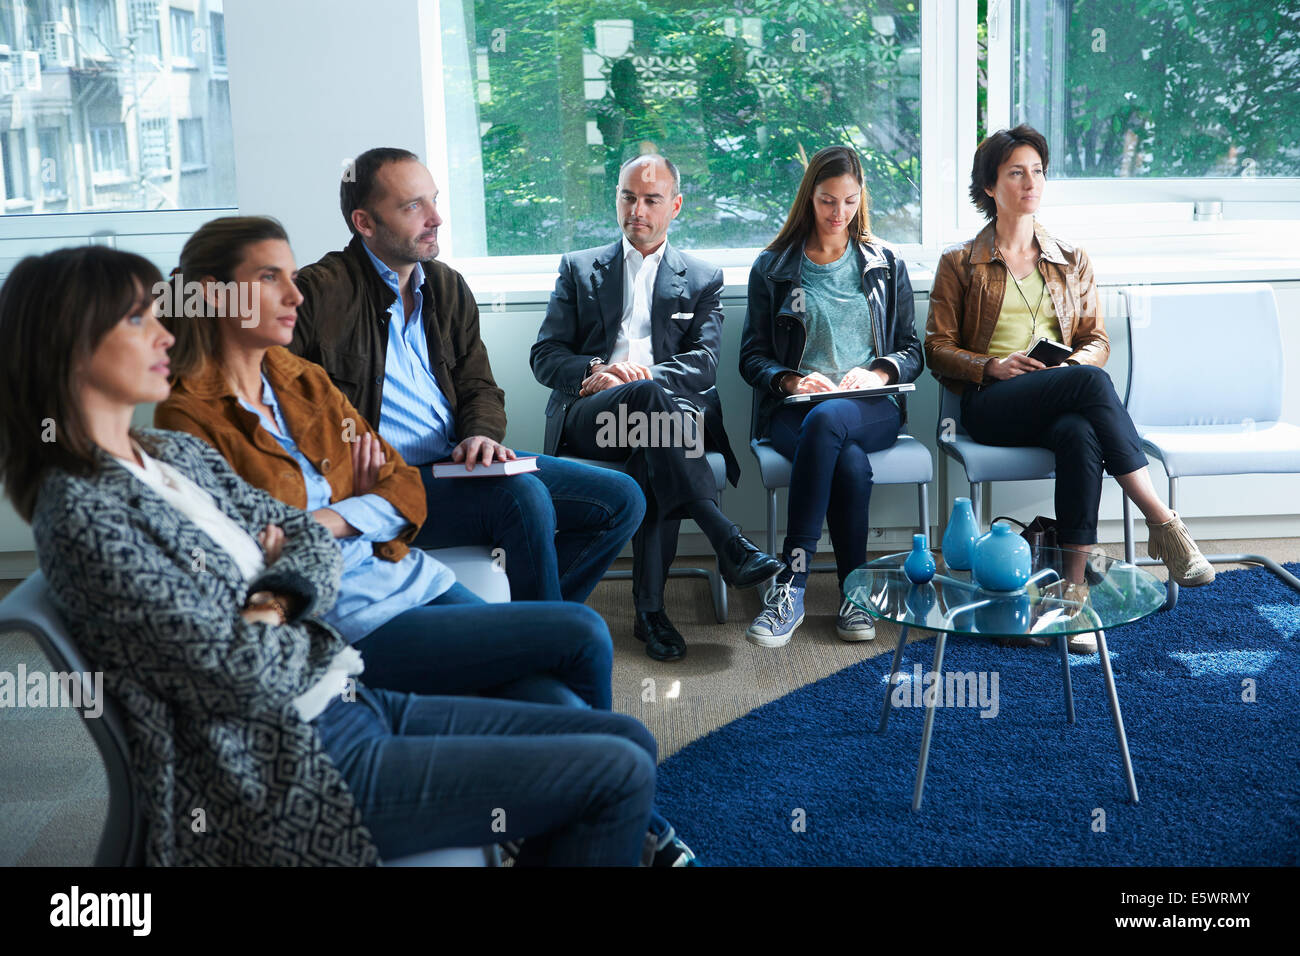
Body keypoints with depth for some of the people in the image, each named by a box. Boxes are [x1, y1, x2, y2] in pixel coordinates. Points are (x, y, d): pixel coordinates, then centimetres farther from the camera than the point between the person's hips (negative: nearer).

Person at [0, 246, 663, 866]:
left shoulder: (178, 453, 12)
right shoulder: (82, 514, -17)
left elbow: (311, 538, 13)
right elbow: (242, 673, -20)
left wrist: (282, 596, -8)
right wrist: (304, 633, 1)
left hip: (348, 702, 9)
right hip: (291, 770, -9)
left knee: (629, 743, 5)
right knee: (618, 775, -12)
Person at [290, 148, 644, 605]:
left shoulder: (448, 287, 14)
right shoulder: (319, 292, -7)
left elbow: (479, 387, 15)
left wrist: (482, 435, -8)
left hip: (458, 463, 8)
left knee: (622, 499, -2)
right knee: (522, 497, -33)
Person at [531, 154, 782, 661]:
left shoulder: (703, 278, 19)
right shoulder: (579, 268, 20)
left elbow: (705, 362, 3)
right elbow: (545, 356, 9)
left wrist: (638, 373, -16)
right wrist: (597, 371, -14)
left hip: (663, 411, 1)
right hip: (587, 418, 0)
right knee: (651, 396, -36)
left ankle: (650, 607, -33)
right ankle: (731, 547, -43)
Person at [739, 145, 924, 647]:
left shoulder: (886, 266, 18)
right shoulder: (772, 267, 14)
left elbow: (912, 351, 15)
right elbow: (752, 357, 9)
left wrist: (878, 372, -7)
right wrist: (789, 380, -11)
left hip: (871, 408, 0)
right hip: (792, 410, 0)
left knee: (826, 420, -37)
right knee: (850, 462, -36)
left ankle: (791, 581, -36)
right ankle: (854, 590, -26)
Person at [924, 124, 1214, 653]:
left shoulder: (1072, 261, 21)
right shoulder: (959, 264, 12)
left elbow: (1097, 340, 19)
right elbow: (937, 350, 7)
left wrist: (1082, 358, -7)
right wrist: (993, 366, -12)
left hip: (1064, 405, 3)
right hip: (991, 405, -3)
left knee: (1079, 435, -39)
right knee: (1090, 385, -35)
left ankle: (1076, 584, -41)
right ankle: (1163, 525, -36)